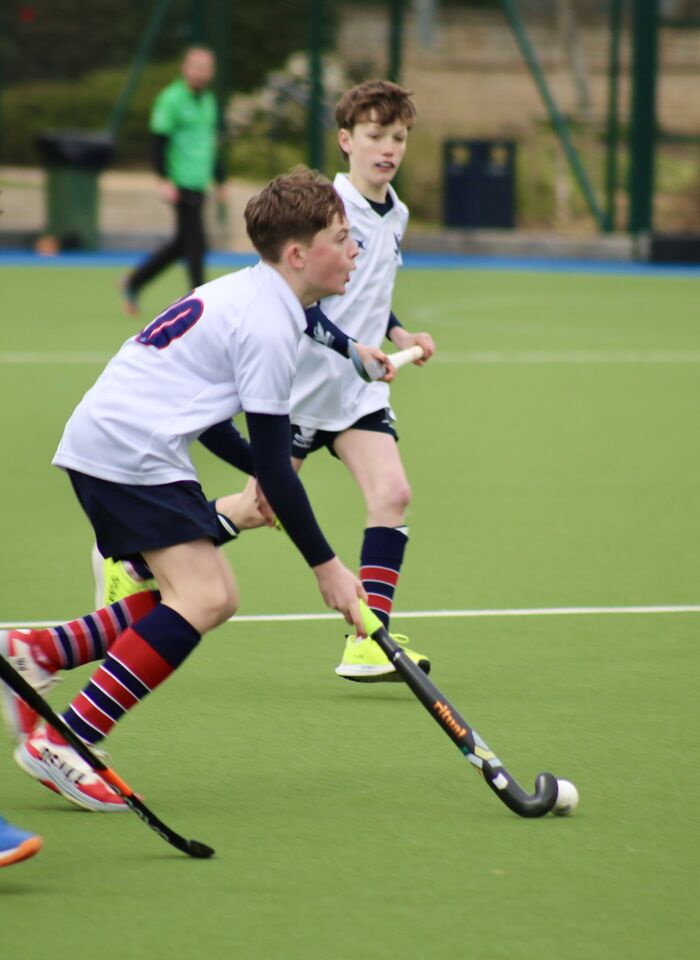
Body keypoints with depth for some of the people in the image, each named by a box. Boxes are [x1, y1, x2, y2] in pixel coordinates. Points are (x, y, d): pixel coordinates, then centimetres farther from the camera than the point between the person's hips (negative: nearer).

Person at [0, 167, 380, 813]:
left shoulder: (239, 294, 17)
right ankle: (61, 743, -21)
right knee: (202, 596, -19)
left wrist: (260, 472, 25)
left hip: (105, 440, 10)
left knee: (209, 596, 10)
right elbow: (275, 465, -13)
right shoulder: (269, 327, -13)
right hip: (130, 451, -10)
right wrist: (327, 567, -6)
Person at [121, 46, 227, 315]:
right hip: (181, 182, -9)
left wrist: (220, 181, 25)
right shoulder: (172, 99, -9)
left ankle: (134, 283, 24)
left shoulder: (208, 101, 16)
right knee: (195, 242, -9)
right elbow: (158, 140, -12)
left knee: (182, 243, 12)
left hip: (199, 184, 9)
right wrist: (165, 180, -18)